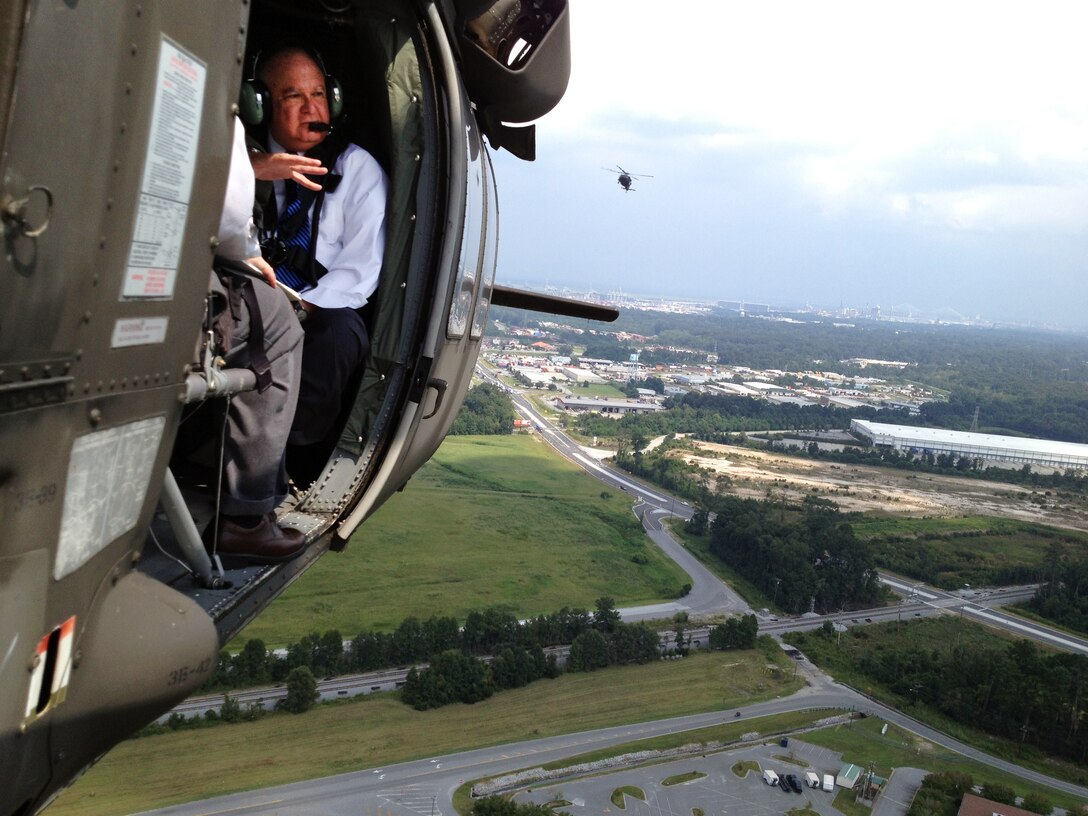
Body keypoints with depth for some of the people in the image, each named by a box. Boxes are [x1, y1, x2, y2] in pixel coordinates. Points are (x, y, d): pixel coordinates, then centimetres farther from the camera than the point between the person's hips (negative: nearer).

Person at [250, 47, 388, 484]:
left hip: (318, 316, -1)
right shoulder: (244, 155, 16)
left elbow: (361, 267, -2)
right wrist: (253, 169, -15)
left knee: (341, 331, -37)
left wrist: (298, 308, -18)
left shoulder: (358, 168, 9)